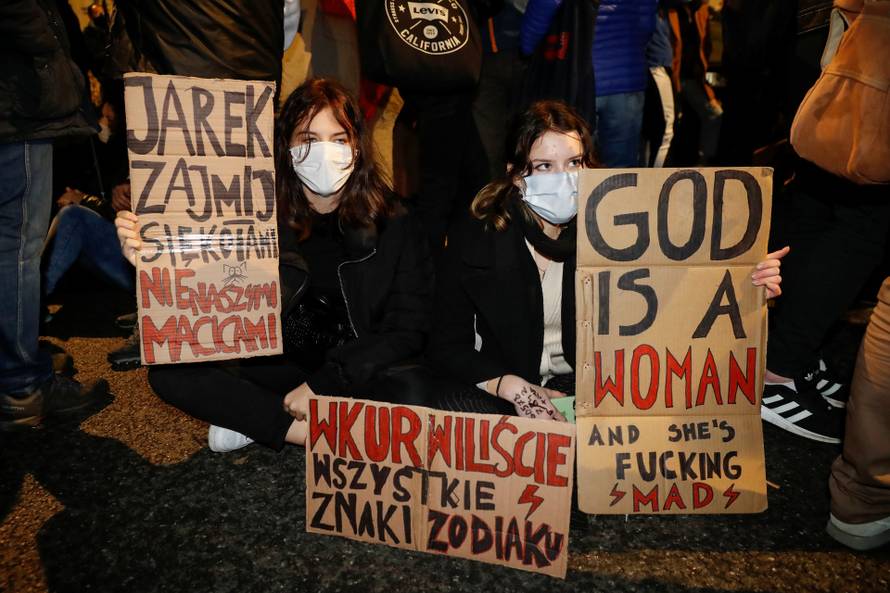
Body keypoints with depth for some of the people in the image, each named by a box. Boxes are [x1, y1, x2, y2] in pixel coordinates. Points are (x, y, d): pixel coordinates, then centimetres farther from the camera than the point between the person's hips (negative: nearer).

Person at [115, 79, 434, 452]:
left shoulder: (391, 224, -10)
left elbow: (407, 330, -10)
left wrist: (323, 385, -17)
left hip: (361, 373, -2)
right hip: (281, 367, 3)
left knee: (407, 400, -34)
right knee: (168, 370, -16)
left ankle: (253, 420, -17)